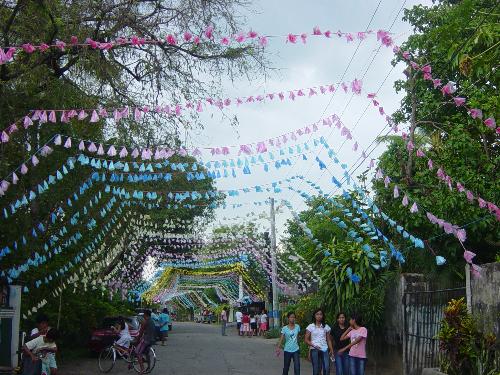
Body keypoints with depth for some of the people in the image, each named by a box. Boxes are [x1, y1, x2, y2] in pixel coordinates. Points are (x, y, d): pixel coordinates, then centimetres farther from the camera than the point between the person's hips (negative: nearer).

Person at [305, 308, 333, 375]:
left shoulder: (326, 327, 9)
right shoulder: (310, 327, 2)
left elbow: (328, 340, 11)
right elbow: (306, 340, 1)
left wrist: (331, 349, -2)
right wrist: (314, 345, -14)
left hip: (324, 350, 1)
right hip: (314, 350, -1)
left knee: (327, 369, -12)